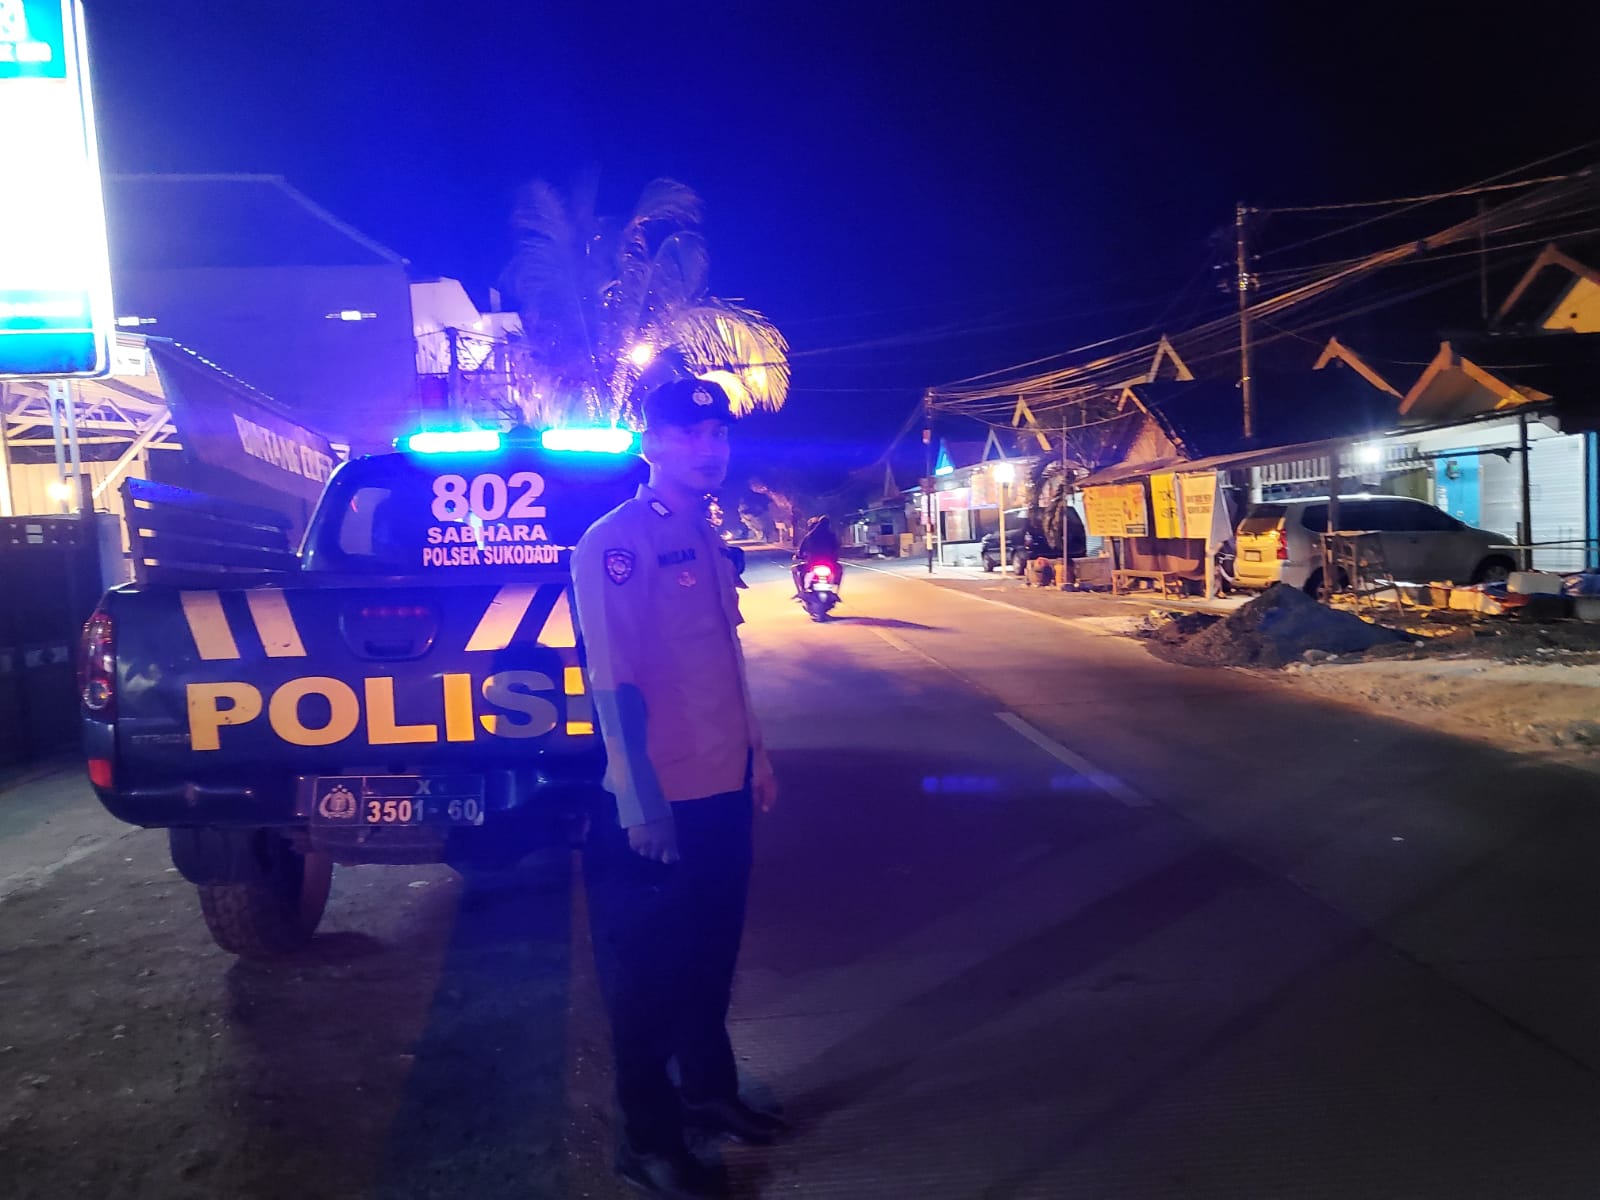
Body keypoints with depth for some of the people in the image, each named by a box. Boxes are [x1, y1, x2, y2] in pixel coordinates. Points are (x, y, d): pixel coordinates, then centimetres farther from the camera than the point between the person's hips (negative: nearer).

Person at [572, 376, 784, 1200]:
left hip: (722, 786, 8)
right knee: (649, 969, 9)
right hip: (659, 799, -8)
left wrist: (757, 754, 17)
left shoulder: (708, 540, 10)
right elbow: (613, 679, -20)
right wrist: (640, 803, -22)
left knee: (711, 954, 22)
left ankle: (709, 1091, 41)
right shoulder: (615, 543, -15)